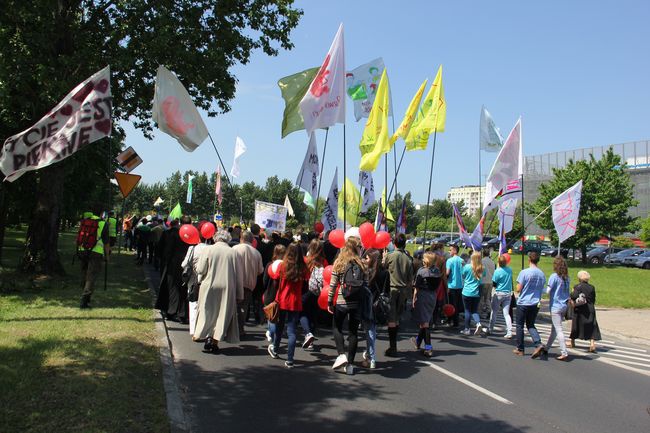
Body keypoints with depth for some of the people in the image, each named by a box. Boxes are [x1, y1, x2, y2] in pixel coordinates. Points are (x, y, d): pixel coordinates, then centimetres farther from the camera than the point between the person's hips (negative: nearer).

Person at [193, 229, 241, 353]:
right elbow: (237, 275, -1)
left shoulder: (208, 249, -6)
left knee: (207, 313, 11)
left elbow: (200, 269, -8)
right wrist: (239, 294, 5)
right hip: (227, 289, 0)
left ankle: (207, 337, 2)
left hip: (209, 287, 0)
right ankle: (215, 340, 6)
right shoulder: (233, 252, -4)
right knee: (222, 314, 8)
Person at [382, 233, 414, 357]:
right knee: (396, 319, 15)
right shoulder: (409, 259, 2)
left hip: (391, 289, -4)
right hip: (403, 290, 4)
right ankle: (393, 345, 21)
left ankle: (392, 348, -4)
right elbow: (410, 279, 6)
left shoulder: (389, 256, -8)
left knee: (391, 320, -2)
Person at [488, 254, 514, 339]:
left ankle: (490, 329, 22)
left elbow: (494, 283, -10)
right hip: (508, 293, 4)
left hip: (498, 293, -4)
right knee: (506, 313, 3)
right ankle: (509, 332, -7)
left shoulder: (497, 271, -16)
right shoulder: (510, 270, -2)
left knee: (494, 311, 12)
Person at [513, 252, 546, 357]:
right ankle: (538, 344, -6)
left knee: (520, 326, 9)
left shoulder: (524, 272, -14)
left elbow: (518, 289, -13)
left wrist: (516, 292, 9)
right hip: (535, 303, 5)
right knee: (531, 325, 16)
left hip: (523, 302, -5)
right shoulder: (542, 274, 3)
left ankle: (520, 349, 14)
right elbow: (542, 289, 11)